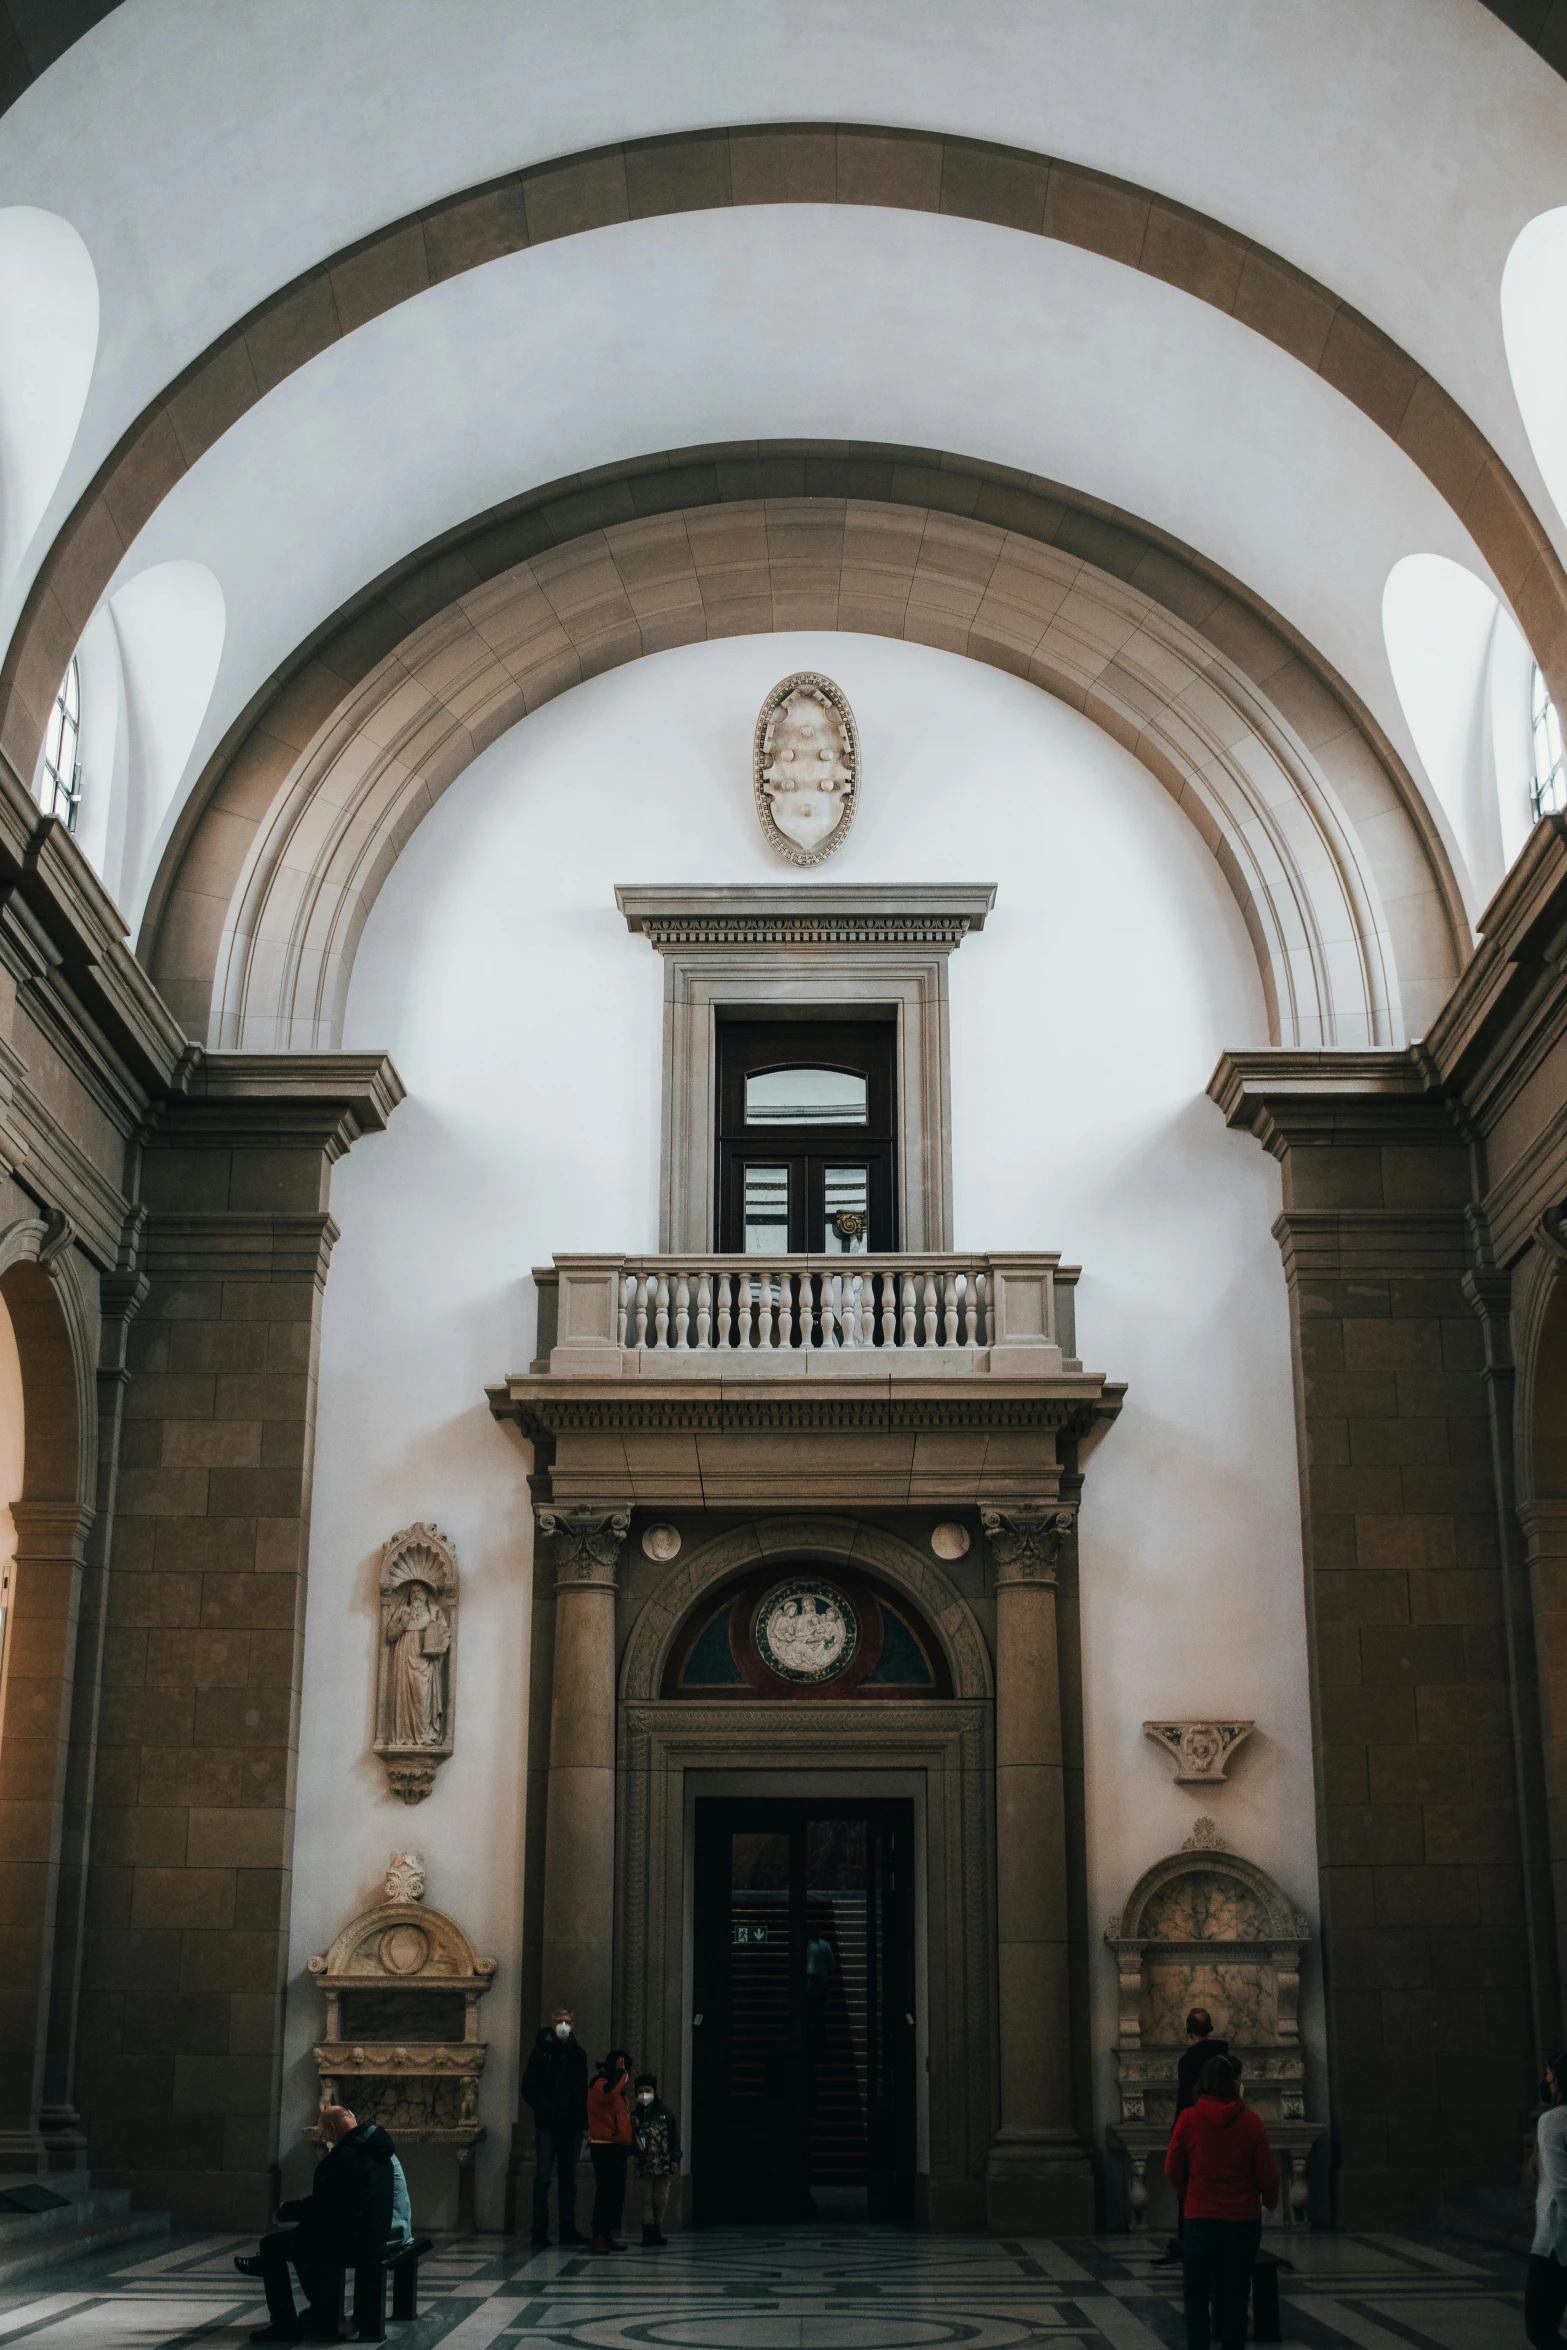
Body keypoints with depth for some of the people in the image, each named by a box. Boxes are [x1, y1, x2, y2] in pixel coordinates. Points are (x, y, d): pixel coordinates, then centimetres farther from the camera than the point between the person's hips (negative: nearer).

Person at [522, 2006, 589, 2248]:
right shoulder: (541, 2051, 0)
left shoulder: (577, 2053, 13)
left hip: (572, 2126, 4)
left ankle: (568, 2230, 12)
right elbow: (529, 2088, -4)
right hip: (548, 2126, -4)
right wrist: (545, 2110, -14)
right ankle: (540, 2231, -1)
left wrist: (582, 2119, 3)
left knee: (568, 2180, 8)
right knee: (543, 2178, -5)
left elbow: (583, 2090, 13)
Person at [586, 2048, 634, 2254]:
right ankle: (598, 2236, -12)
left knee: (617, 2193, 8)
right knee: (606, 2192, -12)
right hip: (604, 2146, -9)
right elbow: (609, 2092, -35)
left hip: (619, 2147, 9)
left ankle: (609, 2235, 13)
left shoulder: (620, 2088, 21)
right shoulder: (600, 2084, -9)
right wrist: (620, 2073, -22)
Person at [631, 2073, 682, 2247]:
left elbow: (675, 2137, 2)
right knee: (647, 2198, 1)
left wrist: (675, 2159, -4)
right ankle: (647, 2230, 4)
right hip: (643, 2164, 0)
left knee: (661, 2199, 5)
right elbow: (629, 2140, 8)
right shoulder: (635, 2114, 6)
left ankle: (658, 2230, 17)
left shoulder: (665, 2112, 2)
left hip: (663, 2164, 0)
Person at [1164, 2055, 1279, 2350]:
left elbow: (1172, 2169, 0)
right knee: (1235, 2294, 10)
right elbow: (1267, 2173, -3)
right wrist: (1269, 2201, 18)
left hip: (1200, 2218, 0)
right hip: (1243, 2219, 0)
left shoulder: (1189, 2119, -9)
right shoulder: (1250, 2122, -9)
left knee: (1197, 2294, 11)